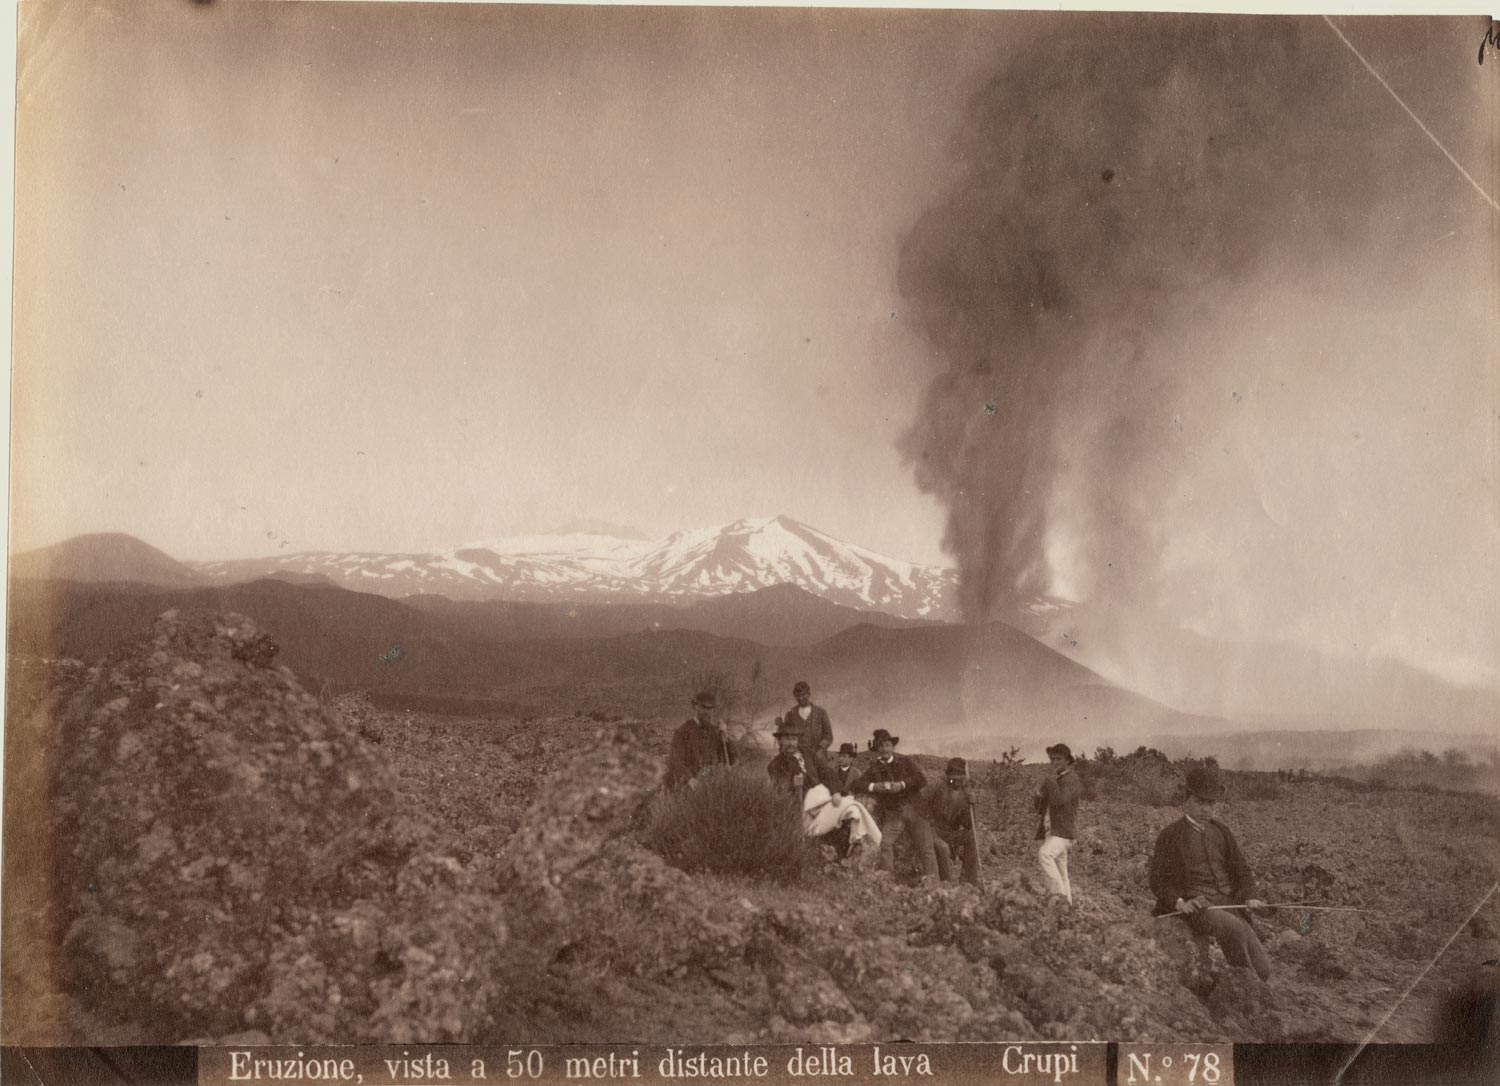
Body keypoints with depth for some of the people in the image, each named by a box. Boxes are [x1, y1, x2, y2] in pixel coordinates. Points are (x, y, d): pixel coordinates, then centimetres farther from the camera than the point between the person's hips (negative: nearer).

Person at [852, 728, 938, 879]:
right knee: (884, 844, -20)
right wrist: (873, 786, -18)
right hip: (891, 814, 0)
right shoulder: (874, 770, 12)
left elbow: (922, 780, -3)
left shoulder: (905, 762, 9)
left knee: (925, 848, -9)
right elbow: (857, 786, 0)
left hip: (914, 809, 0)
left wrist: (902, 784, -17)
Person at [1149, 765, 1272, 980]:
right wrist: (1180, 902, -18)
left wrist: (1249, 897, -3)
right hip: (1196, 905, -5)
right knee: (1234, 928, -35)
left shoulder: (1221, 831, 16)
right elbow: (1159, 880, 1)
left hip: (1229, 904, 5)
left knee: (1263, 969, -10)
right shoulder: (1170, 836, 2)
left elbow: (1242, 871, 18)